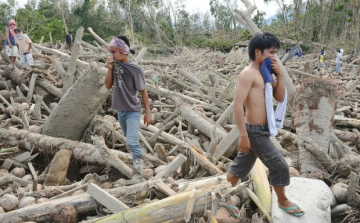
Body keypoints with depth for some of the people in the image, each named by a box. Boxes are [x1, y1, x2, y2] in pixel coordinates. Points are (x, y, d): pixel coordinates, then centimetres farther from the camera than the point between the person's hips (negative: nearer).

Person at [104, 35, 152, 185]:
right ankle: (137, 161, 37)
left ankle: (138, 173, -11)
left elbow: (143, 92, -10)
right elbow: (108, 86, 1)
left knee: (132, 141, -16)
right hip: (120, 110, 6)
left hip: (133, 111, -6)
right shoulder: (115, 65, -2)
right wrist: (110, 69, -14)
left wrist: (148, 113, -9)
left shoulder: (135, 69, -16)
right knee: (130, 141, 19)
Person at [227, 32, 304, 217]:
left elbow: (280, 98, 11)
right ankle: (283, 201, 24)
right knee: (279, 166, 2)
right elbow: (237, 104, -23)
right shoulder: (248, 73, -17)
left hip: (261, 130, 9)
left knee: (240, 166, 18)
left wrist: (280, 74, -2)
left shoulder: (265, 74, 10)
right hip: (255, 131, -9)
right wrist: (243, 135, -25)